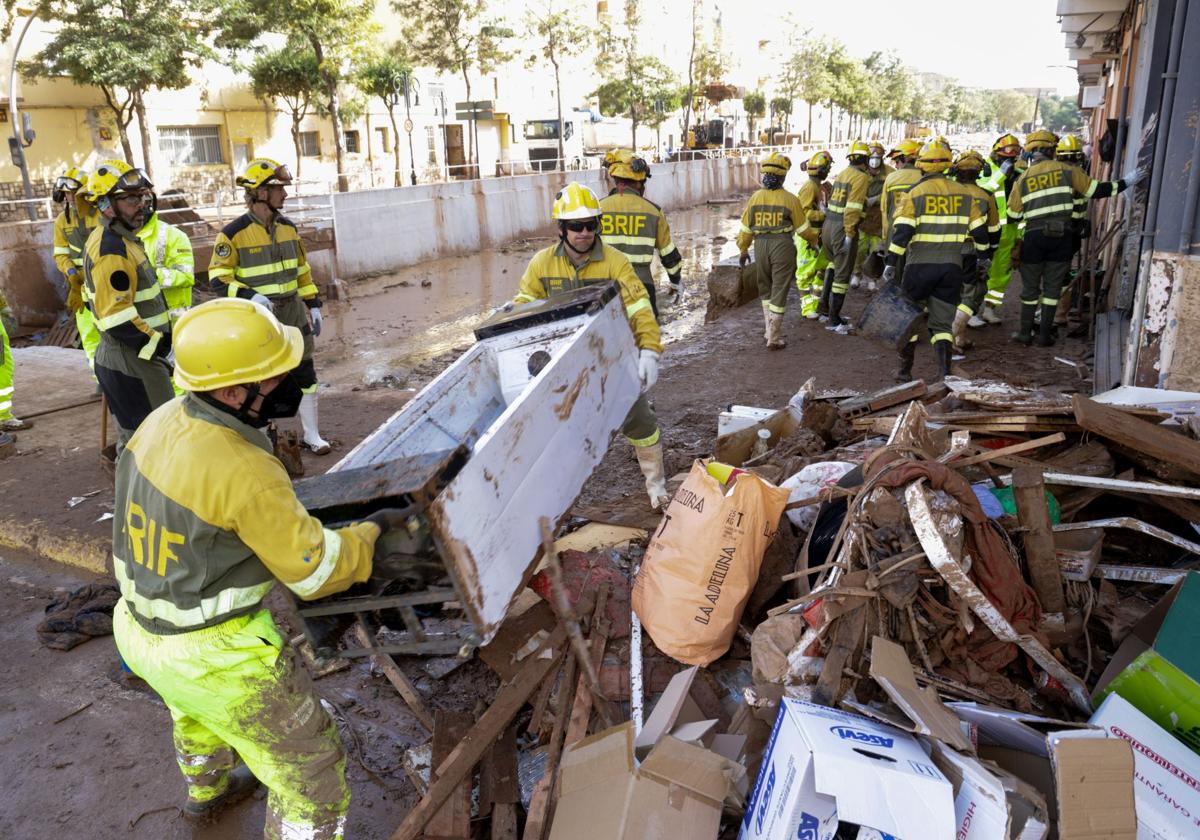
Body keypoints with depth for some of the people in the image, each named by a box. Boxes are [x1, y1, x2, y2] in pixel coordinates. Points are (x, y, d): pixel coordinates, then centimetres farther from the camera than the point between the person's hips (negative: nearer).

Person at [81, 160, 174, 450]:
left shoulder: (114, 239, 12)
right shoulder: (112, 249, -20)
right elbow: (117, 318, -25)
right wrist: (159, 345, -16)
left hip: (132, 356, 11)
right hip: (132, 362, -11)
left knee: (132, 437, 22)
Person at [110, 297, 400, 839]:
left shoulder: (161, 421, -10)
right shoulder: (247, 475, -32)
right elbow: (318, 572, -22)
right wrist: (372, 530, -6)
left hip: (138, 629, 9)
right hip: (212, 657, -9)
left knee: (194, 708, 40)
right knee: (312, 773, 9)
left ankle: (208, 790, 69)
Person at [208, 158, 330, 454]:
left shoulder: (288, 227, 6)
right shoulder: (234, 233, -12)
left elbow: (302, 269, 14)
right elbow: (218, 277, -10)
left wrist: (313, 305, 11)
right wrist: (250, 296, -24)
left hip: (292, 311, 5)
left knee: (305, 373, 7)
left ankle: (311, 435, 18)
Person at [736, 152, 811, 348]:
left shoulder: (755, 197, 1)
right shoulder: (789, 199, -7)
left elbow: (745, 228, 5)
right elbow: (802, 227, 0)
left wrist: (743, 250, 18)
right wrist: (813, 238, 21)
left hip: (760, 245, 3)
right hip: (782, 245, -3)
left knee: (765, 289, 21)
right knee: (779, 291, 3)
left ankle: (770, 330, 26)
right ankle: (774, 338, 3)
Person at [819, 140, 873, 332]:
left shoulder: (842, 174, 14)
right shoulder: (861, 178, -10)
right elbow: (853, 208, -20)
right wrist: (849, 235, -21)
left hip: (828, 225, 8)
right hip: (843, 229, -8)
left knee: (834, 264, 26)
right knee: (842, 274, 0)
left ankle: (825, 305, 26)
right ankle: (834, 319, 5)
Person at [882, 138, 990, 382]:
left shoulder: (914, 194, -6)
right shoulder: (963, 194, 6)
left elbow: (902, 231, -15)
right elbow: (979, 229, 11)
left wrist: (891, 262, -12)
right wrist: (983, 256, 25)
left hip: (920, 265, -3)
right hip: (952, 266, 3)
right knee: (942, 322, 10)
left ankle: (905, 370, 17)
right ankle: (944, 373, 0)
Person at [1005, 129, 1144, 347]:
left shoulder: (1023, 179, 4)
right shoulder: (1067, 171, 2)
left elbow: (1013, 216, 6)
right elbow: (1096, 190, 5)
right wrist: (1125, 182, 15)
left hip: (1034, 237, 0)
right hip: (1062, 237, 0)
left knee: (1030, 286, 11)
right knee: (1052, 286, 9)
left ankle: (1025, 333, 13)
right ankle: (1045, 335, 12)